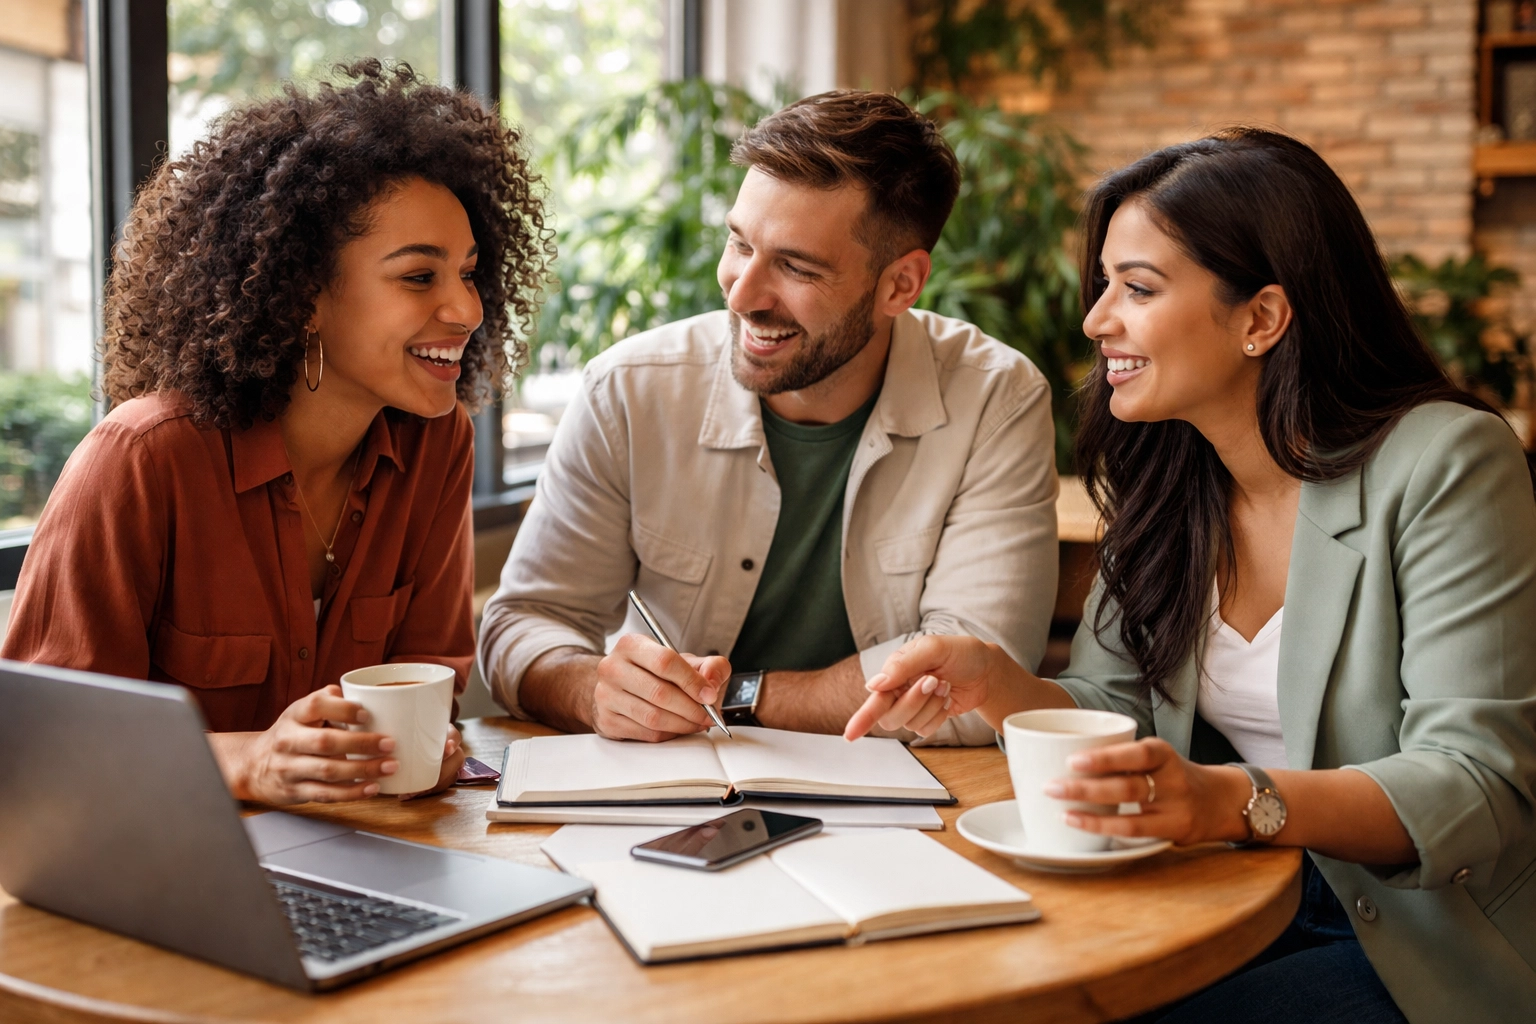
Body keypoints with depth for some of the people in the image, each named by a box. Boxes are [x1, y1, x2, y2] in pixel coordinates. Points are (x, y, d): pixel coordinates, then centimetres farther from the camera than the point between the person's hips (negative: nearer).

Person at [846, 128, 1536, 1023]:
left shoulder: (1446, 467, -14)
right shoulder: (1163, 477, 5)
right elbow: (1110, 714, 9)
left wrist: (1235, 802, -37)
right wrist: (994, 682, -13)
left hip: (1424, 948, -5)